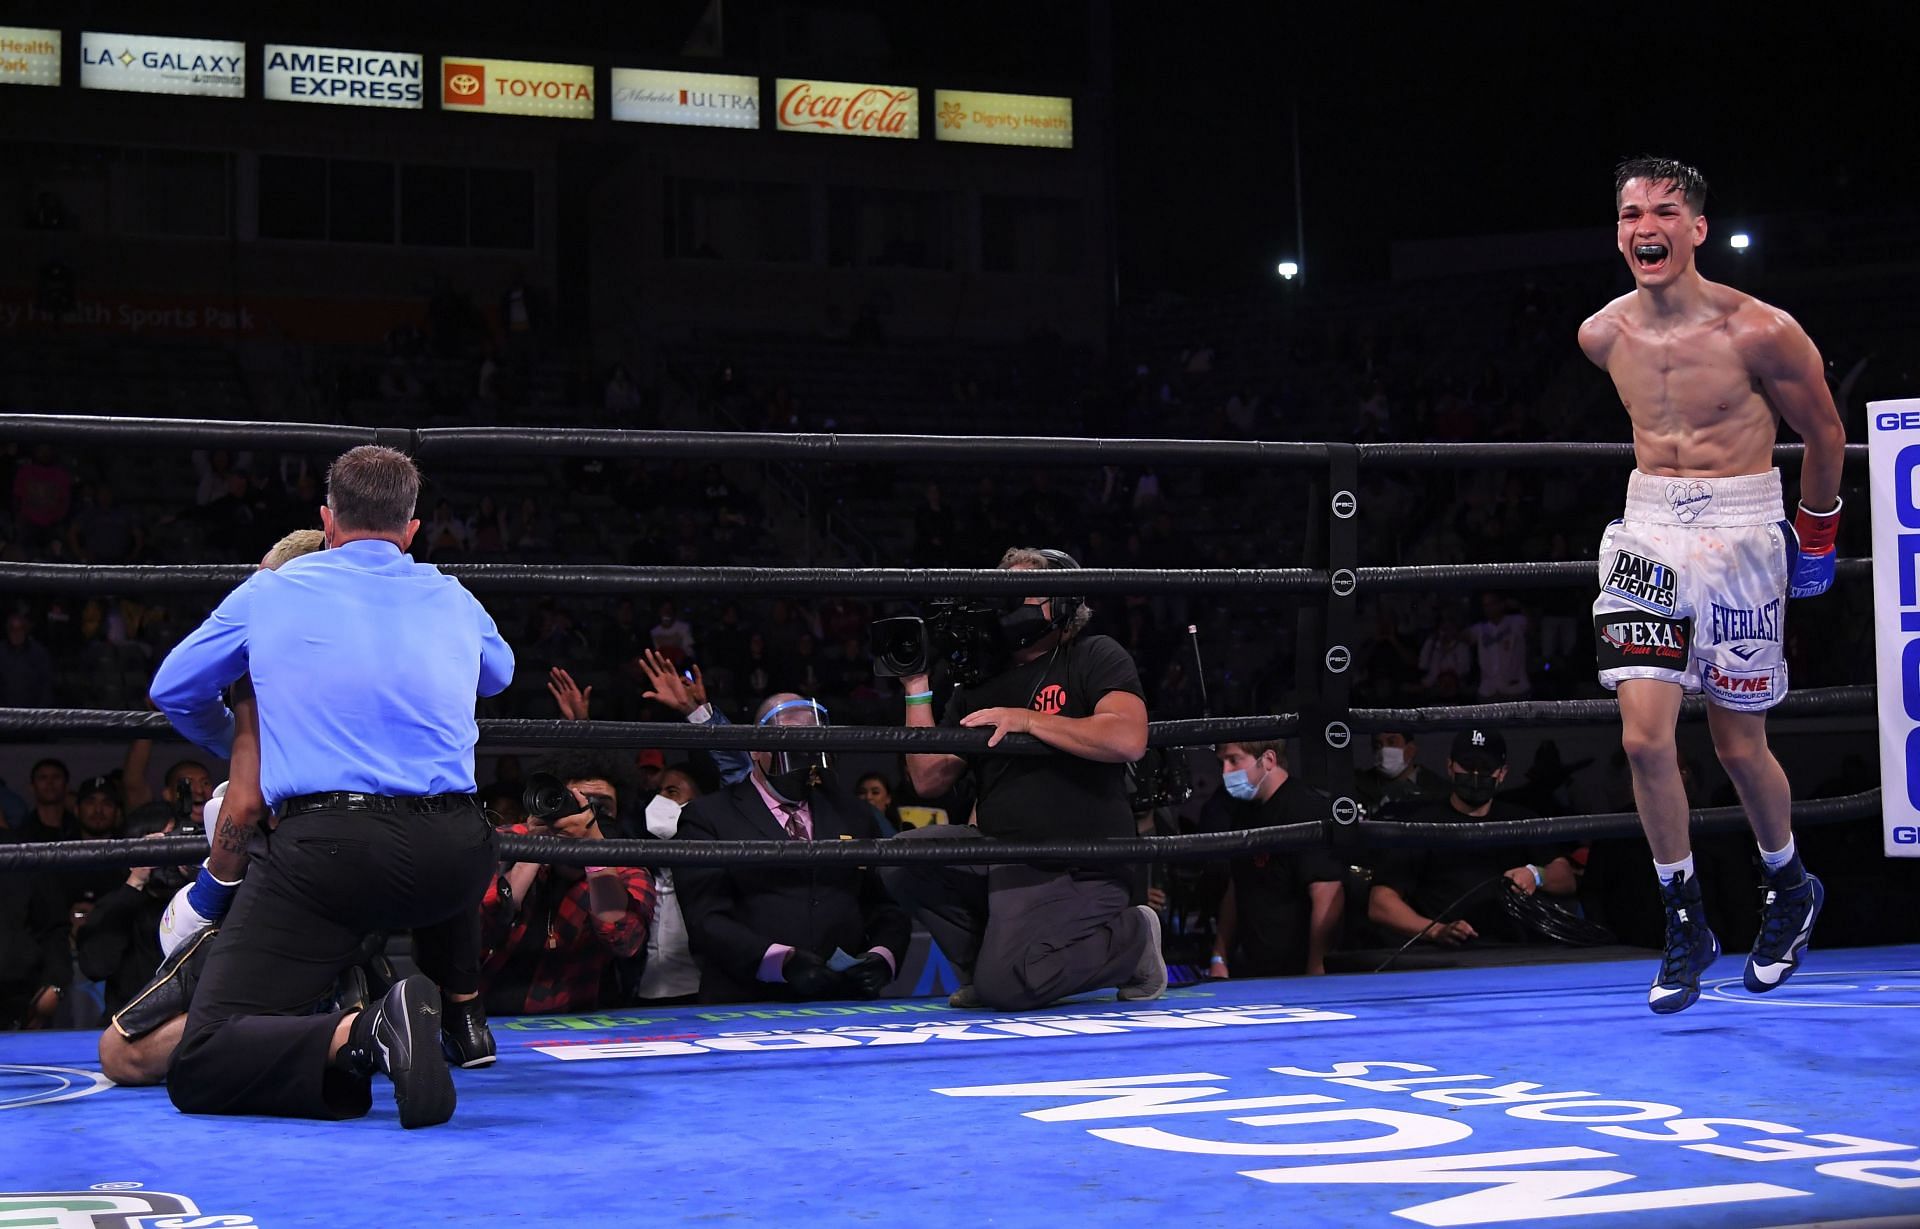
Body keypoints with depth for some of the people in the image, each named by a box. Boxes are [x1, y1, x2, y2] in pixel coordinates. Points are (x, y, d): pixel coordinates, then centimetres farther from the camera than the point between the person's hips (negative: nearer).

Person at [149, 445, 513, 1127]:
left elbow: (173, 690, 27)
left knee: (199, 1070, -5)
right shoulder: (453, 600, 19)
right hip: (450, 864, 4)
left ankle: (359, 1035, -31)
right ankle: (461, 1014, 37)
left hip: (322, 855, -4)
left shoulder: (269, 594, 13)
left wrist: (234, 746, 48)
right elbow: (498, 674, 43)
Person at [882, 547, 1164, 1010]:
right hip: (1000, 852, 6)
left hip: (1079, 872, -6)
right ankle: (985, 963, 3)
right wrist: (917, 689, 5)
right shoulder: (980, 684, 17)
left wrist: (1026, 720, -18)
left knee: (1004, 987, -22)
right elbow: (929, 780, 11)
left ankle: (1129, 938, 3)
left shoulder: (1096, 657, 0)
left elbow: (1128, 740, -20)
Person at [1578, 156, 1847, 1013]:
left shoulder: (1757, 332, -15)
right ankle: (1685, 926, 6)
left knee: (1739, 746, 6)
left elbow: (1824, 432, 1)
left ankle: (1790, 890, 34)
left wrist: (1817, 533, 10)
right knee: (1643, 736, -8)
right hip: (1649, 532, 3)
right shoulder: (1601, 337, -1)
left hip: (1741, 536, -3)